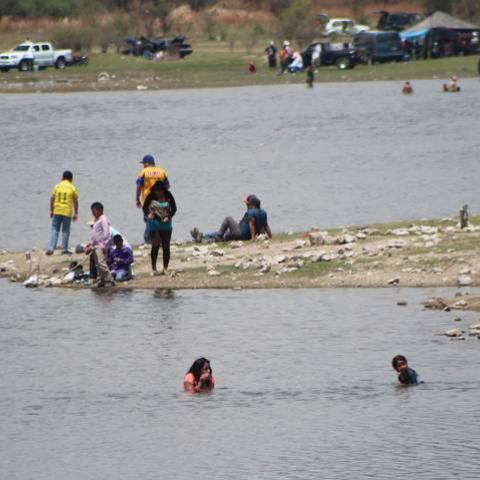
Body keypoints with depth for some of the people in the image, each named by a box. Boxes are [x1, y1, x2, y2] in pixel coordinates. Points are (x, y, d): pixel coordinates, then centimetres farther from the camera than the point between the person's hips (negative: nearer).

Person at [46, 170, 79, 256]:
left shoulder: (57, 186, 4)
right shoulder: (72, 188, -1)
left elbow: (52, 199, 4)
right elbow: (75, 201, -1)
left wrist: (51, 211, 13)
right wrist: (75, 214, 5)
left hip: (57, 211, 1)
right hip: (67, 212, -1)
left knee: (54, 229, 5)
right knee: (65, 231, 7)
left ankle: (51, 249, -4)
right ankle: (64, 249, 9)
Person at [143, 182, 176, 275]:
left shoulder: (168, 196, -2)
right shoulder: (151, 196, -5)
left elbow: (174, 208, 6)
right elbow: (145, 207, 6)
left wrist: (168, 217, -10)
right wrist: (148, 214, -14)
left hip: (165, 223, 2)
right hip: (154, 224, -2)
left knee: (166, 246, 4)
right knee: (155, 245, -10)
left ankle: (165, 268, 13)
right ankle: (154, 268, 2)